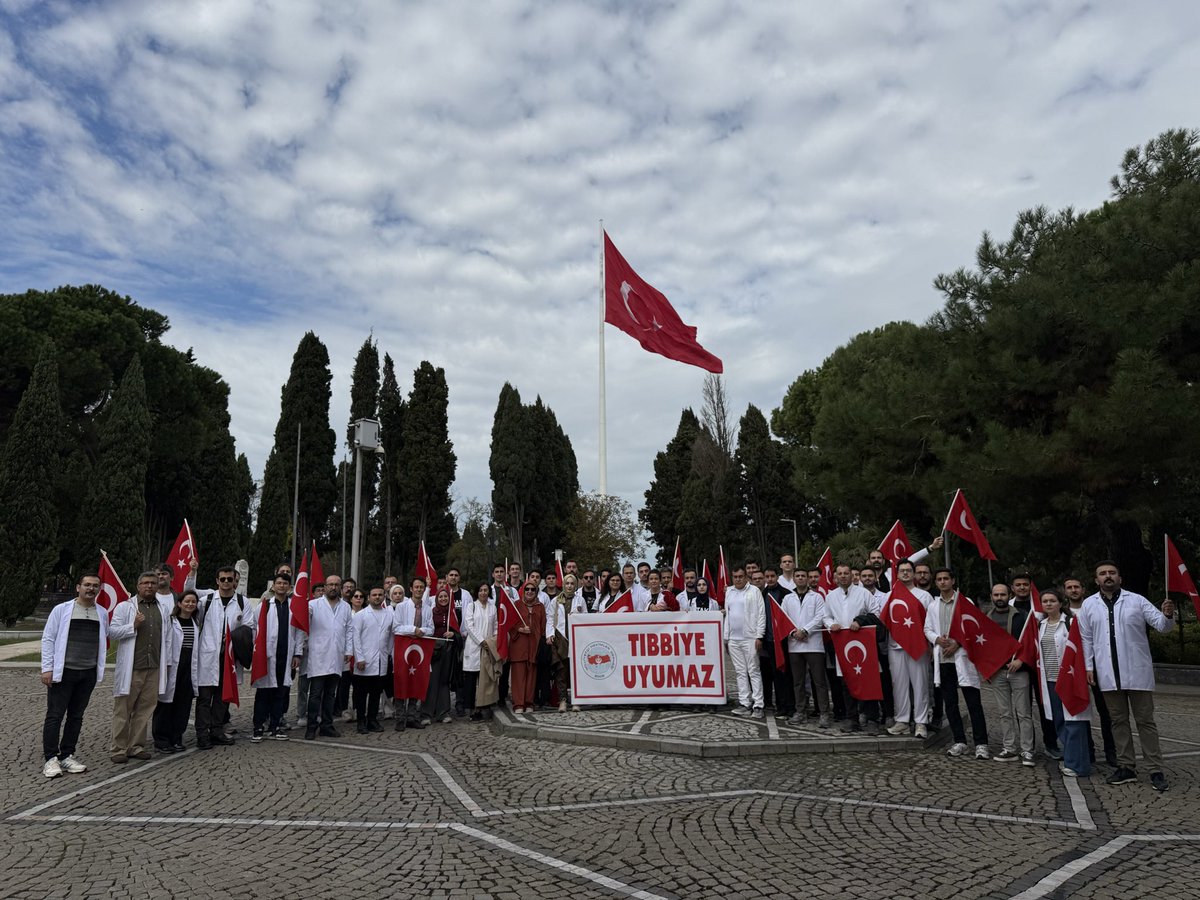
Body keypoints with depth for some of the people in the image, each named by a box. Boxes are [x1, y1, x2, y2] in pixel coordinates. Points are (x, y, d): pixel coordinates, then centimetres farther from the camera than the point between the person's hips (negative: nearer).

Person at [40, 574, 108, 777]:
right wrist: (47, 668, -9)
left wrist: (99, 667, 10)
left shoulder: (102, 613, 8)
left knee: (76, 716, 9)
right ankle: (50, 758, 6)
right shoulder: (61, 609, -2)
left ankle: (67, 756, 17)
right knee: (55, 715, -1)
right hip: (63, 671, -4)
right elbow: (48, 639, -3)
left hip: (88, 674, 4)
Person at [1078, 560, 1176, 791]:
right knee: (1119, 721, 11)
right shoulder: (1088, 605, 5)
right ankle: (1126, 767, 20)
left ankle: (1156, 770, 11)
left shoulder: (1136, 600, 1)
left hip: (1137, 671, -2)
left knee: (1145, 720, 4)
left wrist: (1167, 616, -26)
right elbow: (1086, 639, 9)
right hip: (1108, 674, 2)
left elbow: (1160, 624, -4)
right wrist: (1089, 666, 6)